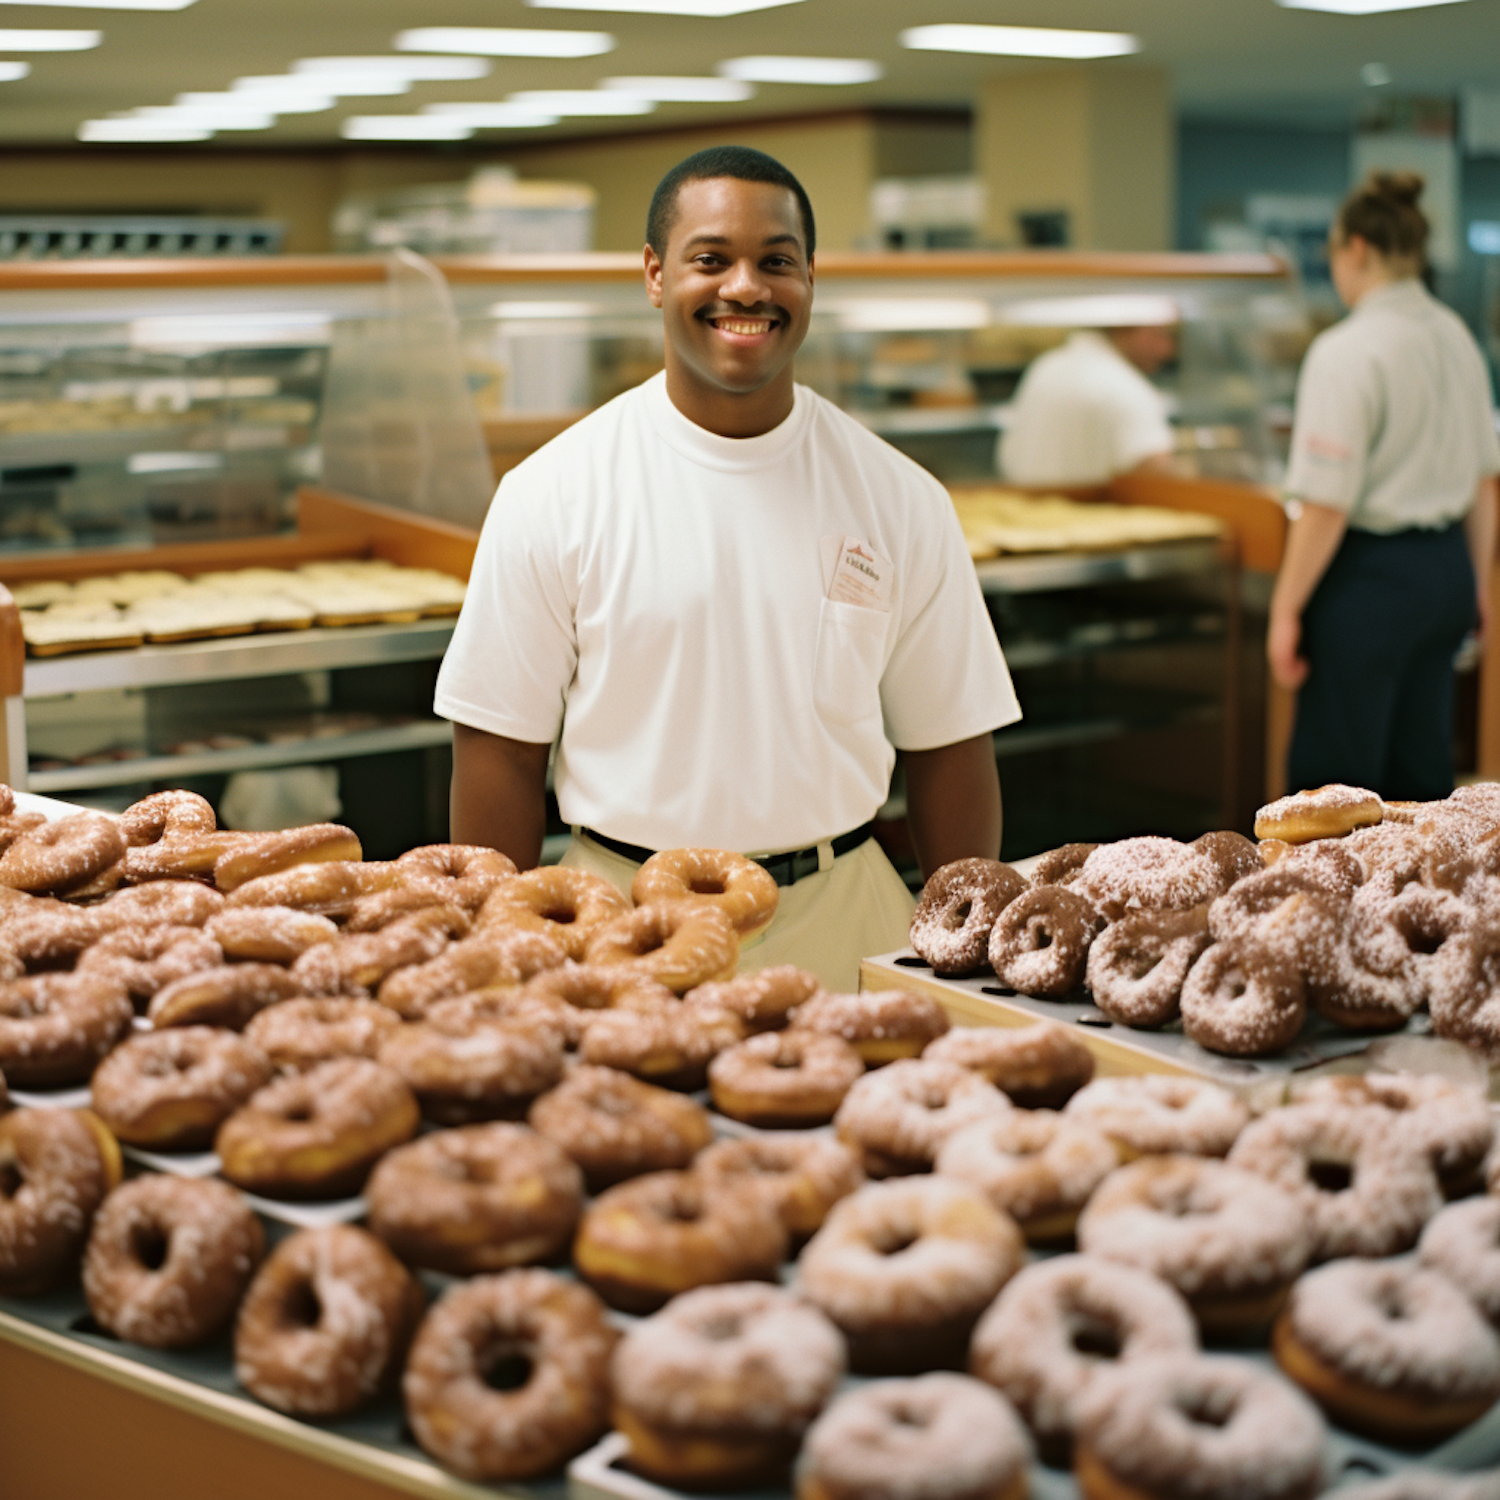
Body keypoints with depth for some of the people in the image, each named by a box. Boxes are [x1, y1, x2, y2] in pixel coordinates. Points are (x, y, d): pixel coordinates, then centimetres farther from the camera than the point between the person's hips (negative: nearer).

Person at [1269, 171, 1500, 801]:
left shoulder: (1347, 352, -17)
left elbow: (1327, 505, -18)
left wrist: (1286, 610, -11)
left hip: (1370, 576, -8)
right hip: (1446, 567, 8)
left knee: (1330, 779, 2)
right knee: (1421, 773, 17)